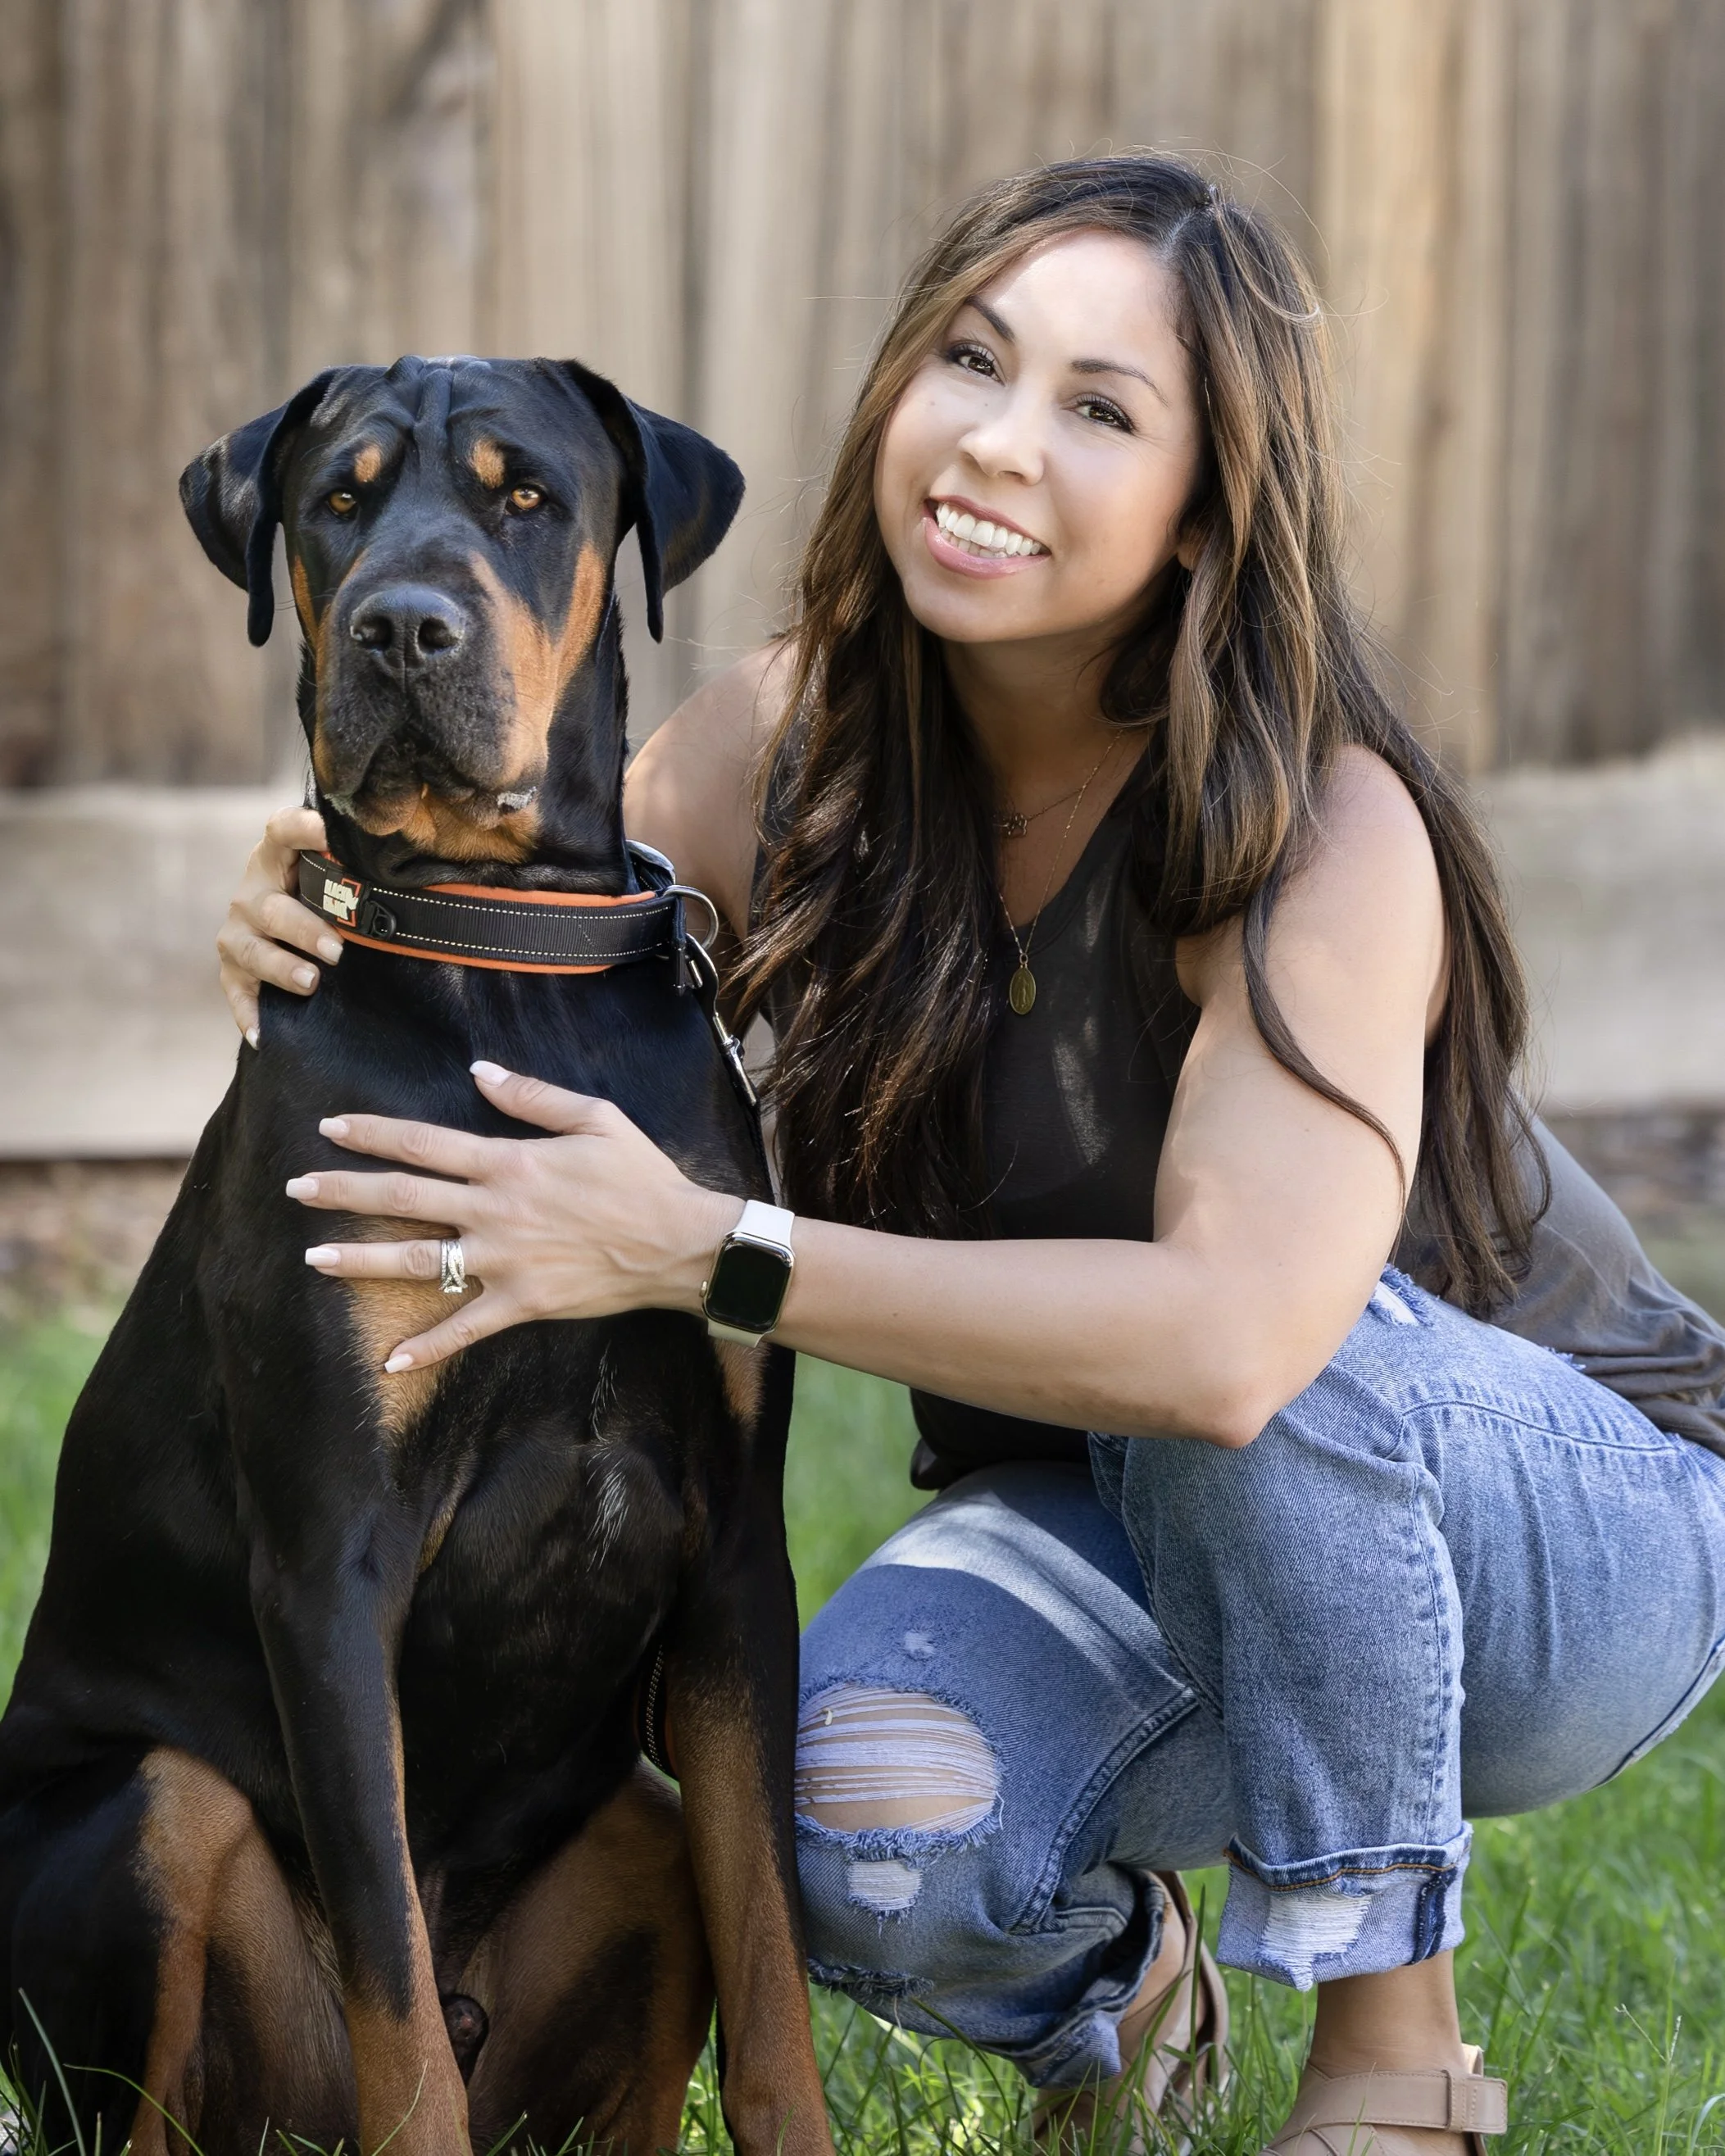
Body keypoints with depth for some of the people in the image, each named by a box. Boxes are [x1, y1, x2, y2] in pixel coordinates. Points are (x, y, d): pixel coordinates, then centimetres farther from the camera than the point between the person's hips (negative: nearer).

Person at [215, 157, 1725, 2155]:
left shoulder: (1326, 828, -27)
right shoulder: (792, 744, -11)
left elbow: (1233, 1333, -42)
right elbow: (512, 1037, -2)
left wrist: (699, 1251, -42)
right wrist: (314, 941, -26)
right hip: (1115, 1546, 3)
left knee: (1243, 1365, -38)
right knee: (863, 1821, -30)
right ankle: (1108, 1980, 7)